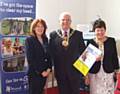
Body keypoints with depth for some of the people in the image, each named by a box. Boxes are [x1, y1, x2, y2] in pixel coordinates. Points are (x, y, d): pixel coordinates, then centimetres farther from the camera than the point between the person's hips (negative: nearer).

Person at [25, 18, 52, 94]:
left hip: (45, 72, 6)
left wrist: (49, 68, -2)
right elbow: (30, 59, -14)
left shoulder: (45, 39, 10)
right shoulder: (29, 40, -9)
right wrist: (41, 71, -14)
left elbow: (48, 55, 11)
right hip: (34, 73, -5)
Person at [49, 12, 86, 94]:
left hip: (75, 70, 0)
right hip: (60, 71, 0)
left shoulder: (78, 34, 3)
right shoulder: (53, 35, 3)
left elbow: (83, 50, 5)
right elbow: (51, 51, 2)